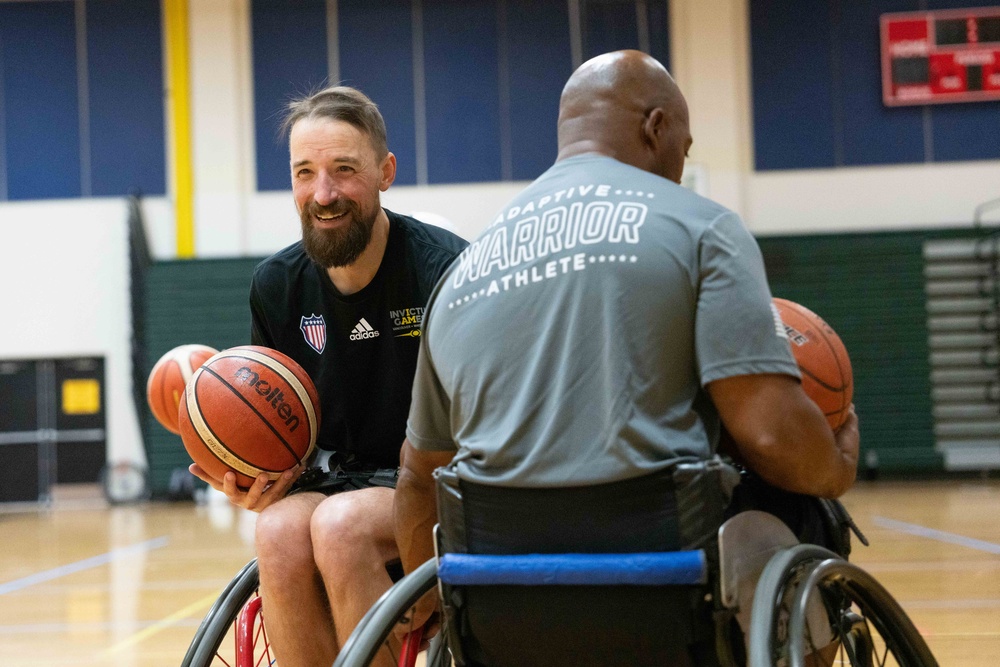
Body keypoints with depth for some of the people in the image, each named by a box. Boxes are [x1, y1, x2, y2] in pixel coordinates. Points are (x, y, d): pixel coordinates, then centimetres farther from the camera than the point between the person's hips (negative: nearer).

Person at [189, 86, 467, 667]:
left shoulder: (447, 268, -15)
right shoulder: (277, 284, 2)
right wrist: (258, 480, -9)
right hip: (346, 481, 4)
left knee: (341, 524, -33)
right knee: (280, 531, -29)